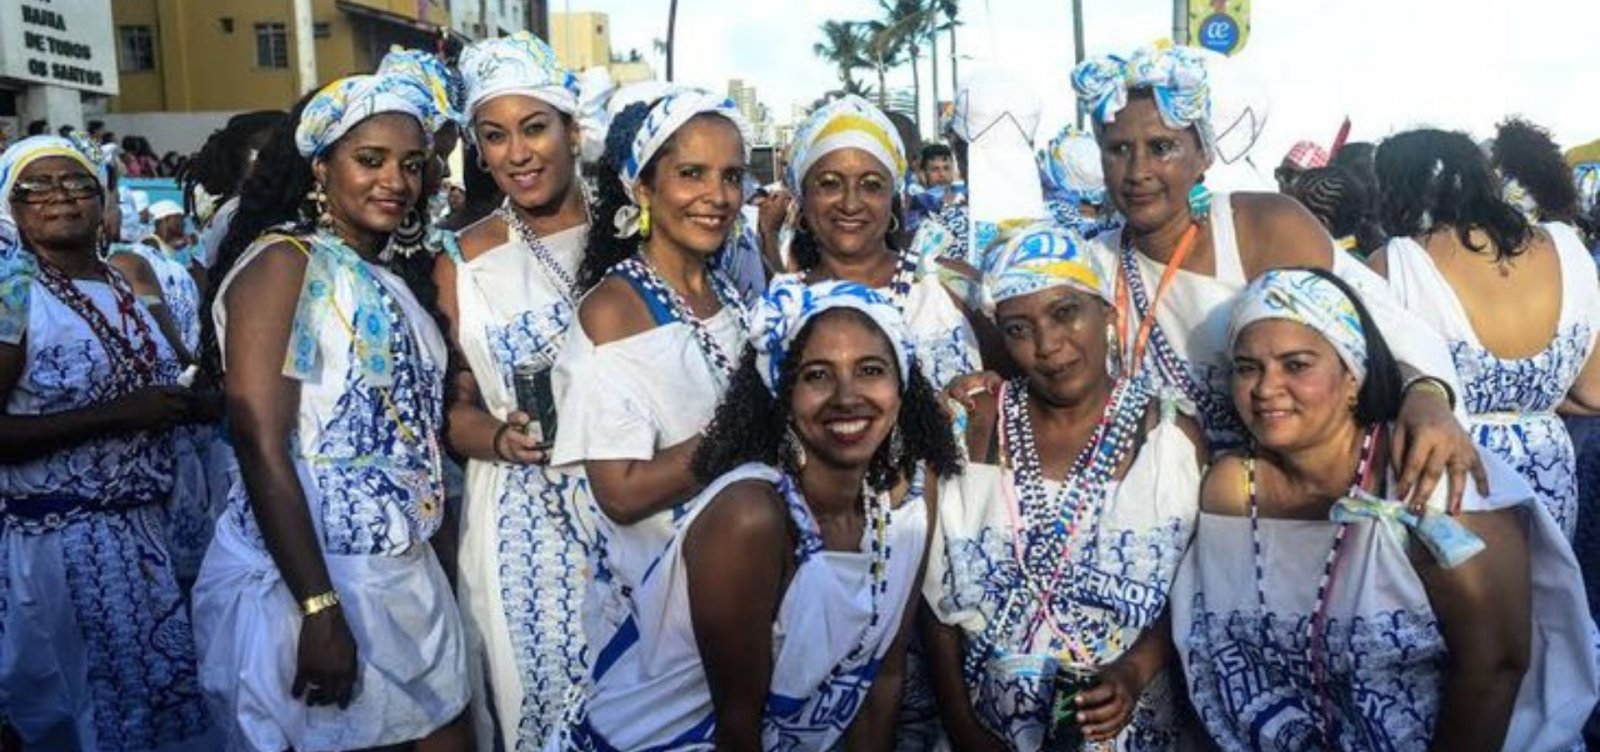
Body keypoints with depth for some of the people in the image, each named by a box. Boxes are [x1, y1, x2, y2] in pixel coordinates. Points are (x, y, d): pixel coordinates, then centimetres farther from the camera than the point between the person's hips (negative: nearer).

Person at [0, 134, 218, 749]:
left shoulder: (128, 283, 9)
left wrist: (194, 404, 7)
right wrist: (113, 415, -23)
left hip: (142, 530, 7)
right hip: (56, 541, -7)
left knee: (163, 699, 16)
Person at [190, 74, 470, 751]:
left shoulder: (389, 279, 12)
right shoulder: (283, 261, -13)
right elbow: (260, 447, -19)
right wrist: (319, 610, -22)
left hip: (403, 574, 8)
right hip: (303, 580, -8)